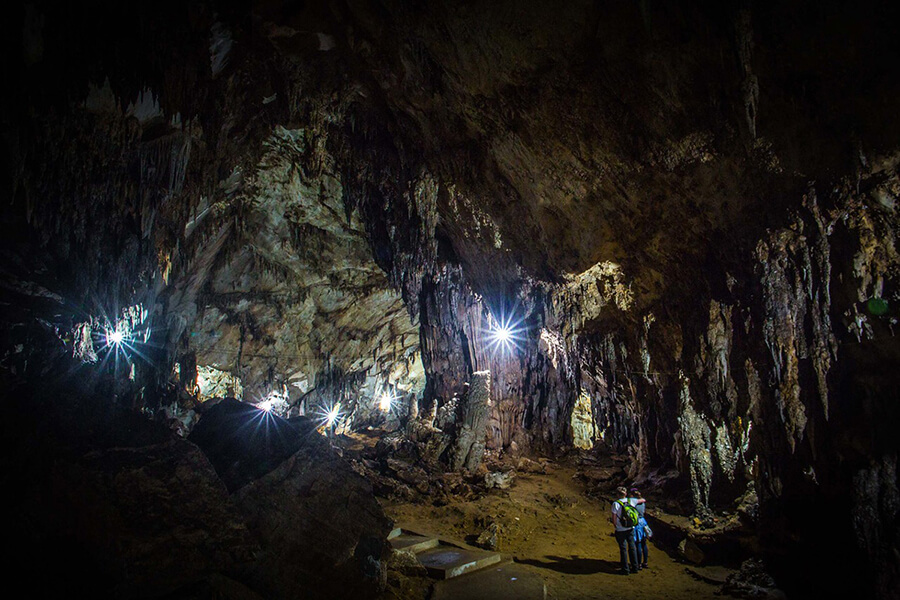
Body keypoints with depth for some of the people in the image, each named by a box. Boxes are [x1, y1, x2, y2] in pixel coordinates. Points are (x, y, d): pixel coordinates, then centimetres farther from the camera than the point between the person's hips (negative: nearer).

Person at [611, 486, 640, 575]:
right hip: (631, 529, 4)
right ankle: (635, 567, 23)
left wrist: (616, 526, 3)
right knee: (632, 548, 15)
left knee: (623, 549, 5)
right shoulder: (631, 501, -3)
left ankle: (625, 569, 13)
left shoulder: (616, 504, -15)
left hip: (620, 531, -4)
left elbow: (614, 518, -13)